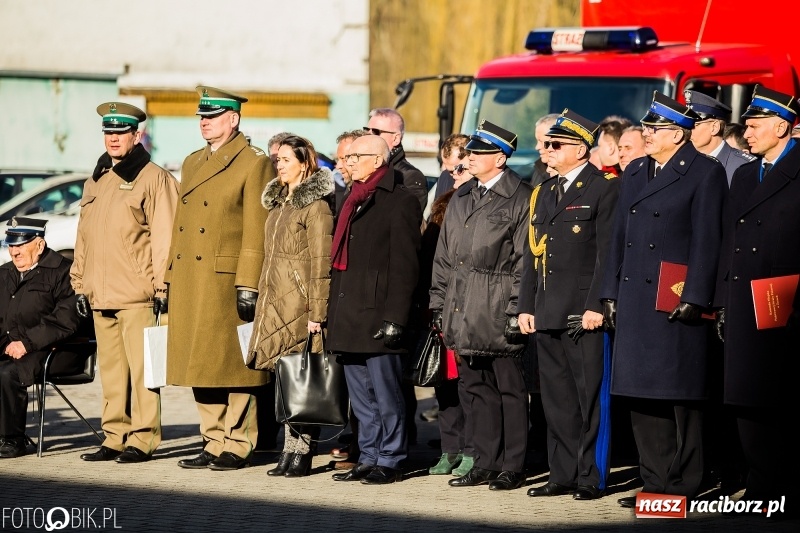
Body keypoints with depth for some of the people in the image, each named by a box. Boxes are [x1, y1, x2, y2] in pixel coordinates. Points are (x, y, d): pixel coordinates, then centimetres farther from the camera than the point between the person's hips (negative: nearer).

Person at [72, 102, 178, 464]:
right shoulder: (96, 181, 20)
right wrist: (80, 285, 18)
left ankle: (142, 440, -4)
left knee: (141, 367, -6)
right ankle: (115, 437, 13)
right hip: (100, 295, 7)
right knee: (110, 369, 9)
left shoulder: (154, 179, -3)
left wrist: (162, 286, -14)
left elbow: (164, 237, -8)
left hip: (137, 295, -7)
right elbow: (83, 237, 23)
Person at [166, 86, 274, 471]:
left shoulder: (254, 163, -5)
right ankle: (214, 443, 16)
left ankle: (238, 446, 4)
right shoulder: (192, 163, 18)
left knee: (233, 367, -3)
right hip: (190, 286, 7)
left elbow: (256, 231, -11)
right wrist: (169, 281, 15)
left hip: (227, 281, -7)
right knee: (201, 367, 9)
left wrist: (248, 286, -16)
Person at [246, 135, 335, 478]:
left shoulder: (316, 206, -9)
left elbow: (321, 265, -12)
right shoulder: (278, 203, 17)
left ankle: (301, 453, -2)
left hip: (300, 308, -8)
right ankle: (290, 451, 9)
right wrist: (263, 304, 18)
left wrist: (317, 314, -16)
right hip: (275, 307, 8)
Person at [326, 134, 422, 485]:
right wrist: (333, 314, 17)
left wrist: (394, 318, -18)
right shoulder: (353, 201, 18)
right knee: (361, 397, 12)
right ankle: (369, 458, 18)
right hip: (348, 318, 8)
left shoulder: (399, 202, -7)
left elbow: (404, 266, -12)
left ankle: (390, 461, 4)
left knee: (386, 394, -2)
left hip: (377, 317, -8)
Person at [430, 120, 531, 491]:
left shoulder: (520, 199, -5)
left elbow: (525, 260, -9)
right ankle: (485, 464, 16)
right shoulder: (461, 199, 16)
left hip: (498, 315, -7)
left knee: (509, 390, 0)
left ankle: (513, 467, 4)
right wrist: (439, 306, 12)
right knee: (477, 390, 10)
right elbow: (444, 257, 18)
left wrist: (517, 311, -14)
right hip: (463, 316, 7)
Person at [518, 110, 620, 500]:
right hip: (548, 315, 8)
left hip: (585, 313, -7)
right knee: (556, 401, 10)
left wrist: (597, 306, -17)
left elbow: (608, 252, -11)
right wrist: (526, 305, 12)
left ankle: (592, 478, 1)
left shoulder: (604, 189, -5)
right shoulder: (544, 193, 18)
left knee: (591, 399, -3)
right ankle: (563, 475, 15)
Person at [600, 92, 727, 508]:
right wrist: (610, 294, 12)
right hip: (634, 301, 7)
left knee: (681, 395, -2)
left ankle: (682, 485, 4)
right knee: (641, 395, 7)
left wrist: (694, 298, -15)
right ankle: (655, 482, 14)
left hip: (676, 301, -7)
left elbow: (706, 240, -10)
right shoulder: (635, 173, 17)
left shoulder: (705, 173, -4)